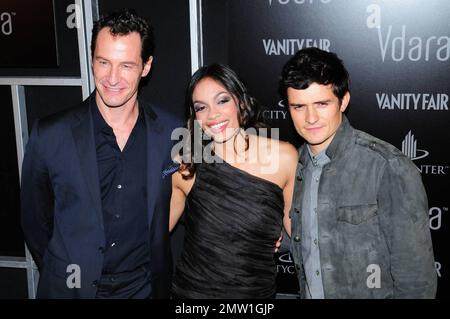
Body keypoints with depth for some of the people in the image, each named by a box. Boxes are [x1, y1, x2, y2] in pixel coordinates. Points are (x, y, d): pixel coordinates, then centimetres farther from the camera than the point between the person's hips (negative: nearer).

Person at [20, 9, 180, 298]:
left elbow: (170, 211, 3)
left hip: (145, 287, 1)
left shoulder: (171, 133, -10)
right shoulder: (49, 136, -14)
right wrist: (63, 278, 3)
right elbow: (35, 220, -2)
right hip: (72, 288, 0)